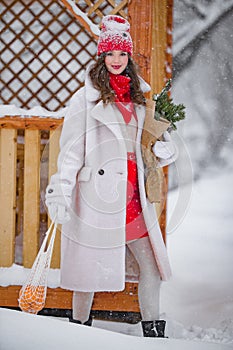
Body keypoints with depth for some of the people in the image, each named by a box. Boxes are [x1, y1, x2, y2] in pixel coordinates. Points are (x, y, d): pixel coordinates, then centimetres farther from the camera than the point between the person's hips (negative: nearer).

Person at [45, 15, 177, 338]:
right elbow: (71, 150, -5)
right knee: (91, 267, 2)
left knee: (152, 264, 3)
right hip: (99, 193, -5)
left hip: (134, 195, 5)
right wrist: (61, 192, -12)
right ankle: (79, 327, 20)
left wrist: (163, 150, 2)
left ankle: (152, 332, 14)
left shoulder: (138, 97, 15)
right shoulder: (86, 98, -2)